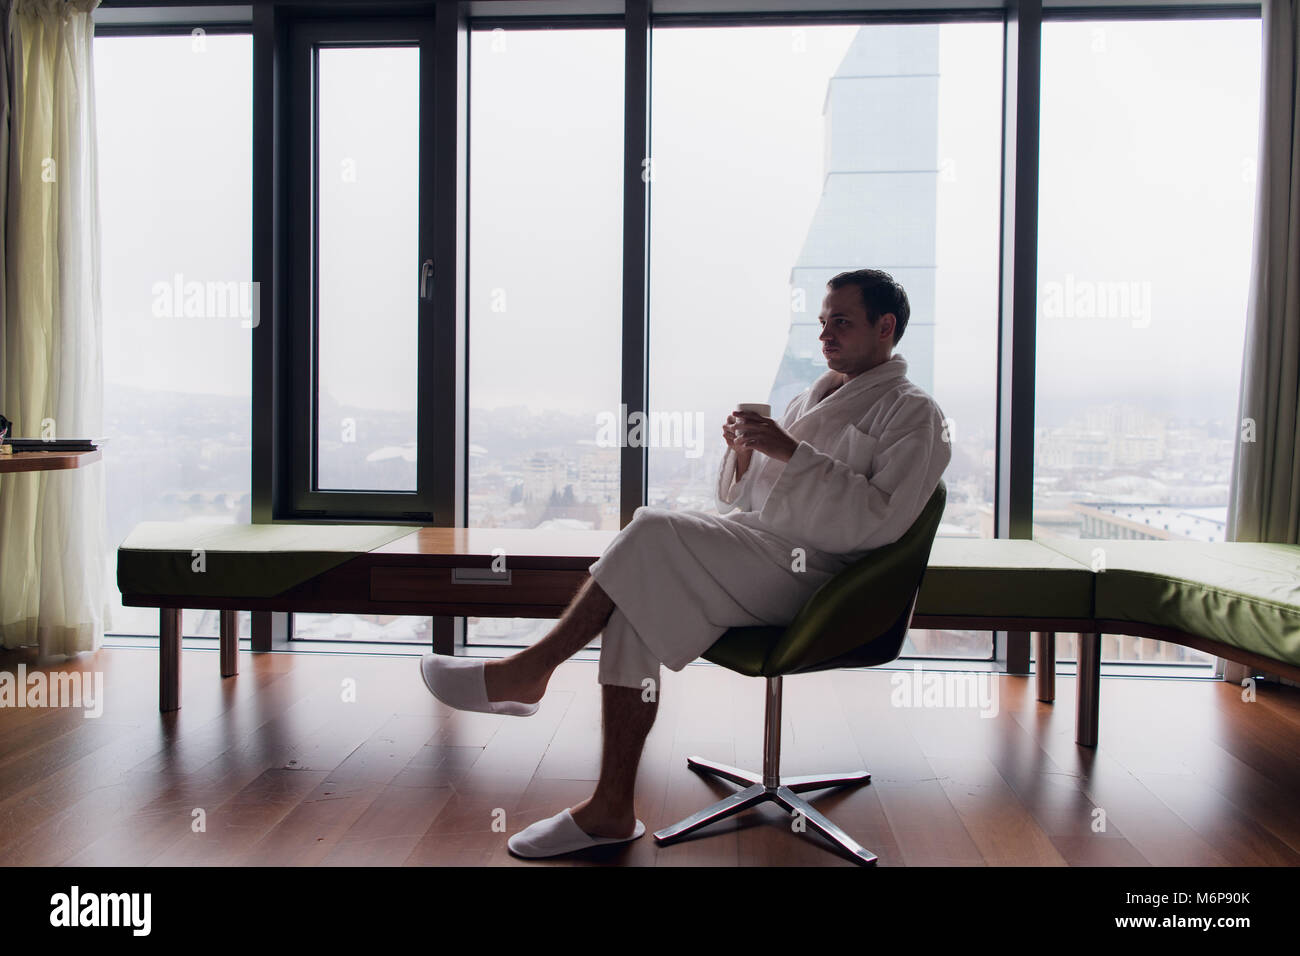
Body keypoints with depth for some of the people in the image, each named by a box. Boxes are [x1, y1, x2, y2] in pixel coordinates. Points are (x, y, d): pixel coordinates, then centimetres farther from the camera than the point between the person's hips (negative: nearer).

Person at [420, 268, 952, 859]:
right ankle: (611, 810, -16)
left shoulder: (914, 414, 3)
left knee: (652, 534, -25)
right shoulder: (812, 397, 26)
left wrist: (791, 452, -17)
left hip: (807, 568, -7)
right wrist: (744, 453, 1)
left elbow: (880, 521, -13)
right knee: (637, 602, -19)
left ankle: (528, 671, -12)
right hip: (754, 555, 7)